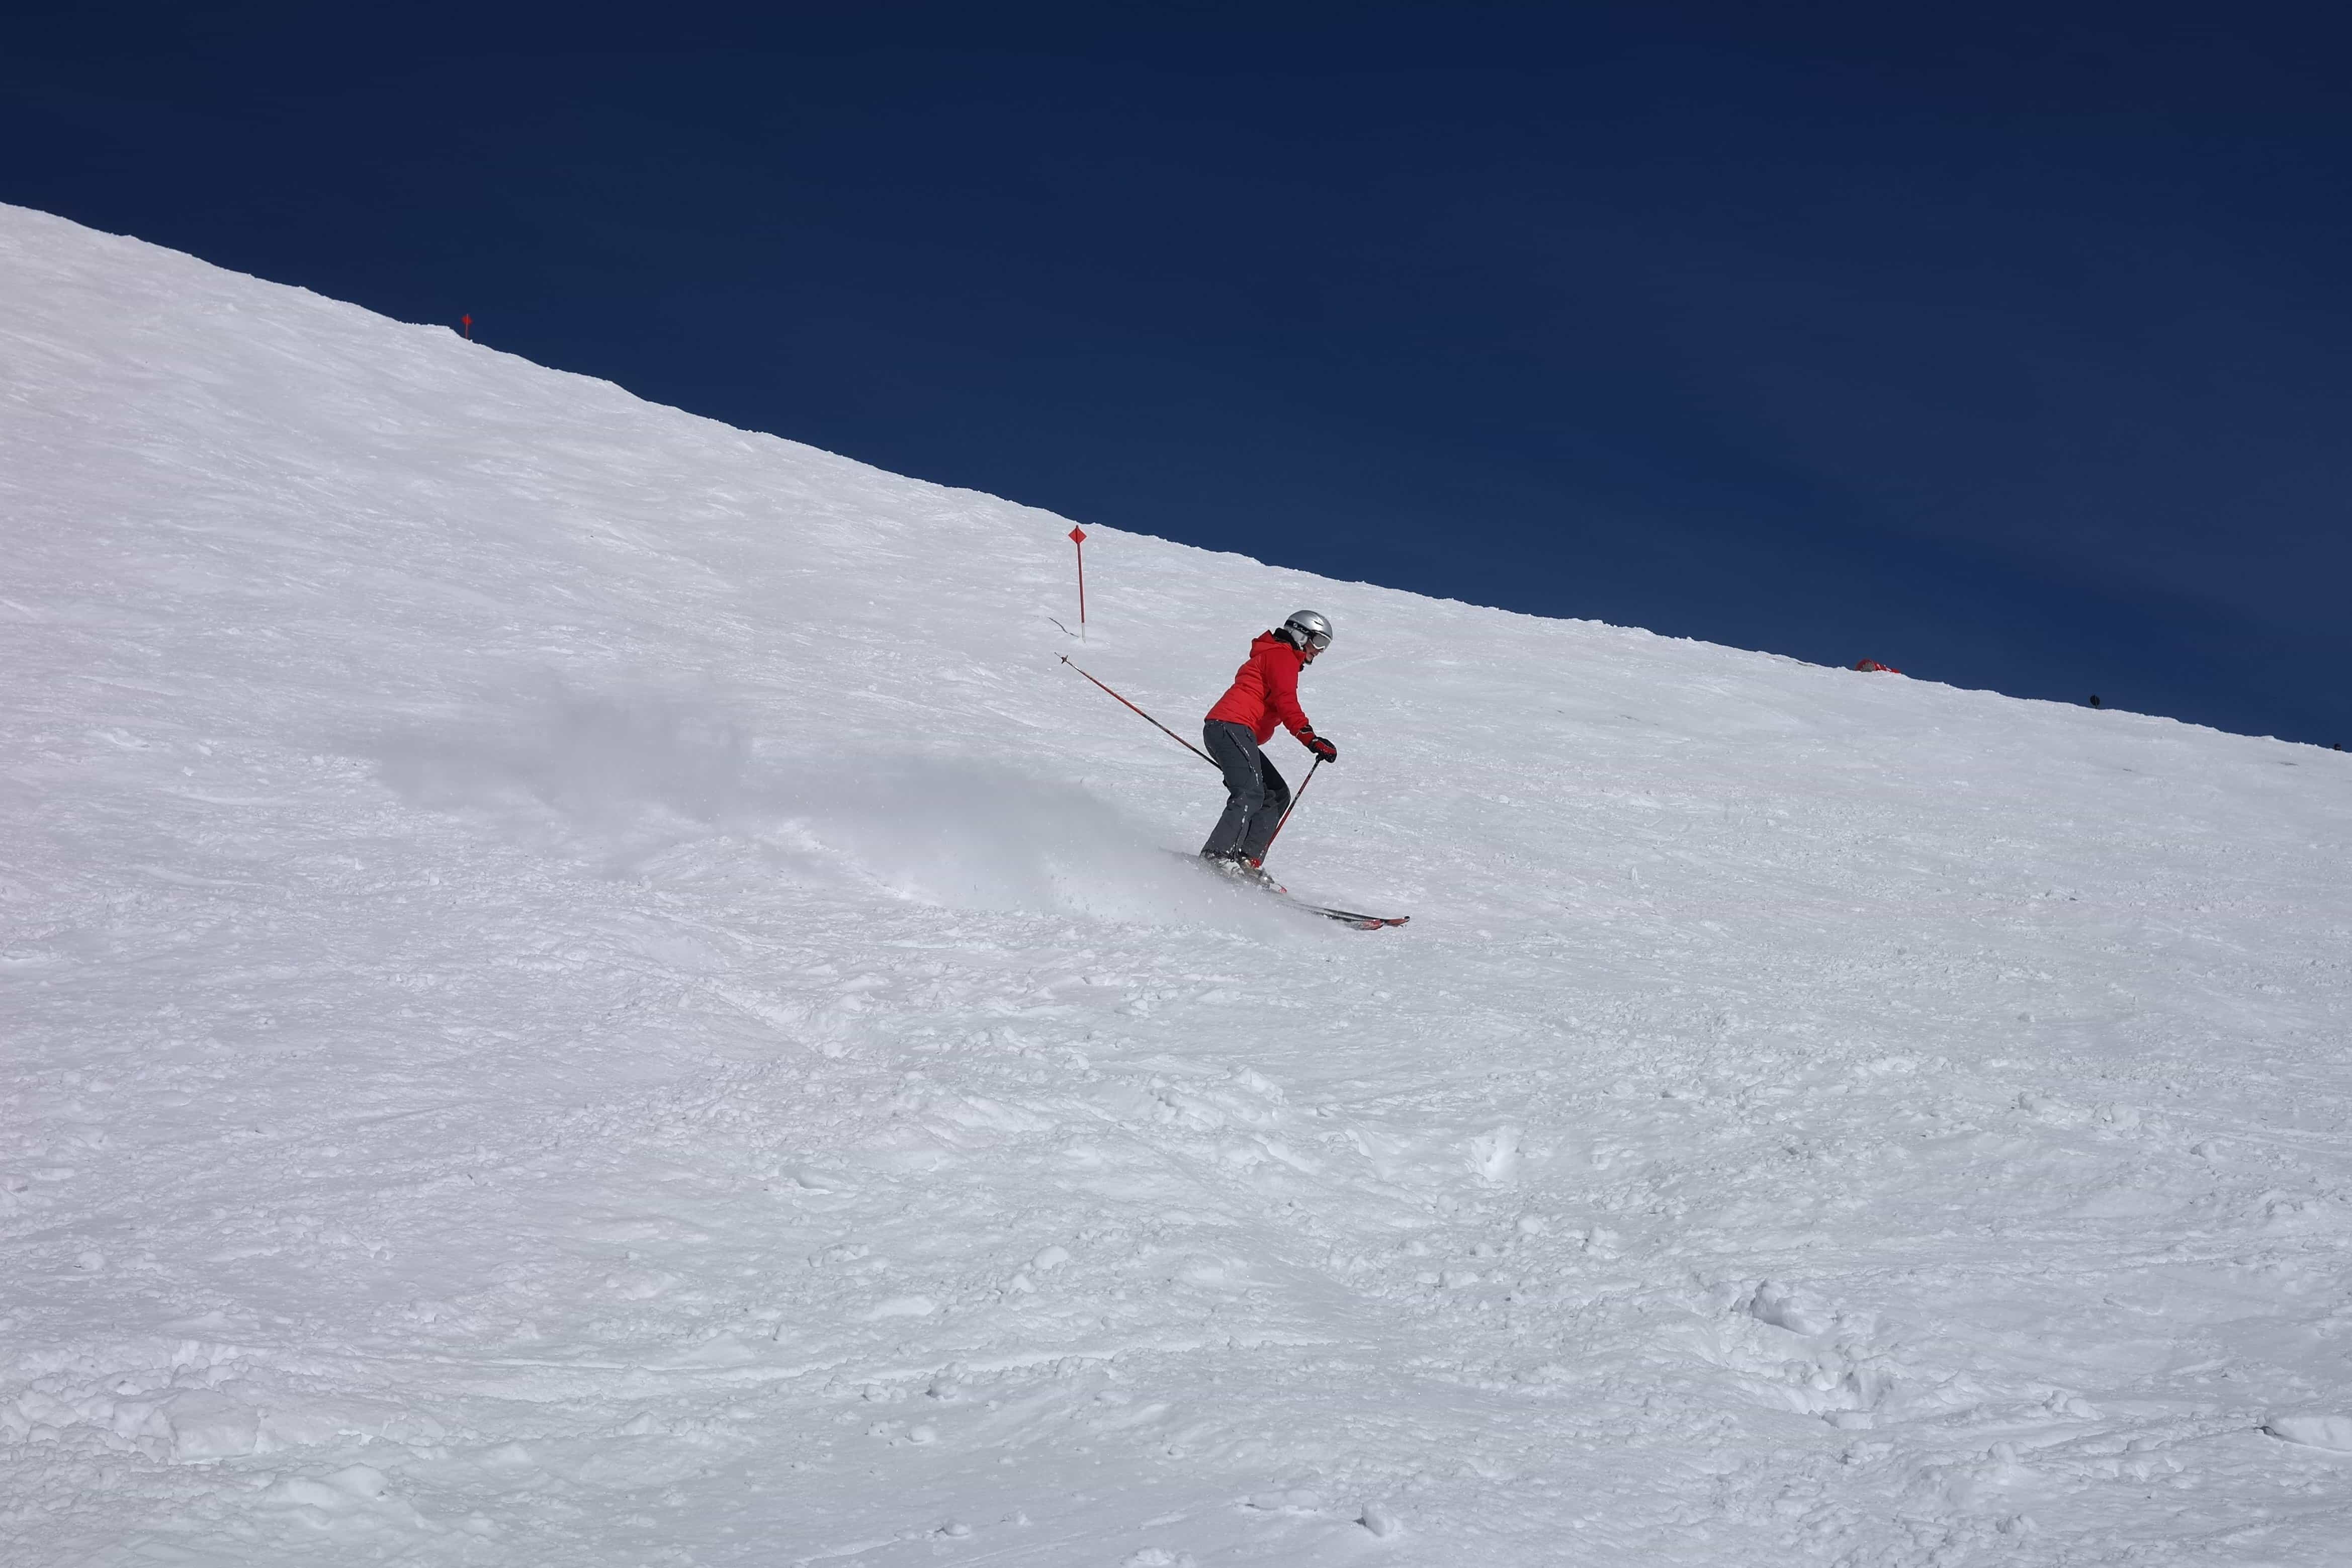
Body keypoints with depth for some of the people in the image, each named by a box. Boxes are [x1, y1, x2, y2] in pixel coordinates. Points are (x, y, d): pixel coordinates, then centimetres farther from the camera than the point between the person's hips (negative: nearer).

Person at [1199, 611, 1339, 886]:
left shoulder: (1274, 656, 32)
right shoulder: (1281, 654, 0)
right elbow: (1286, 701, -16)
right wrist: (1311, 739, -25)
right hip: (1232, 728, -10)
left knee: (1277, 795, 5)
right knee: (1250, 795, -24)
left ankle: (1247, 859, -7)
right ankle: (1216, 857, -33)